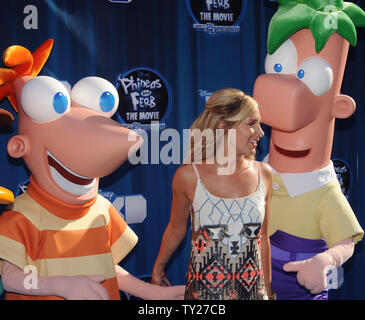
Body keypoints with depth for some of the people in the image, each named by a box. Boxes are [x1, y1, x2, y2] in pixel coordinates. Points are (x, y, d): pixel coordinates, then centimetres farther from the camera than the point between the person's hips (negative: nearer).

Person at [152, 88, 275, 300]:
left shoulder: (263, 175, 0)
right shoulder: (189, 177, -10)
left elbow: (262, 239, 9)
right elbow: (176, 230, 7)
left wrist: (268, 290, 15)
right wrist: (158, 268, 19)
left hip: (253, 290, 3)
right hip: (203, 290, -2)